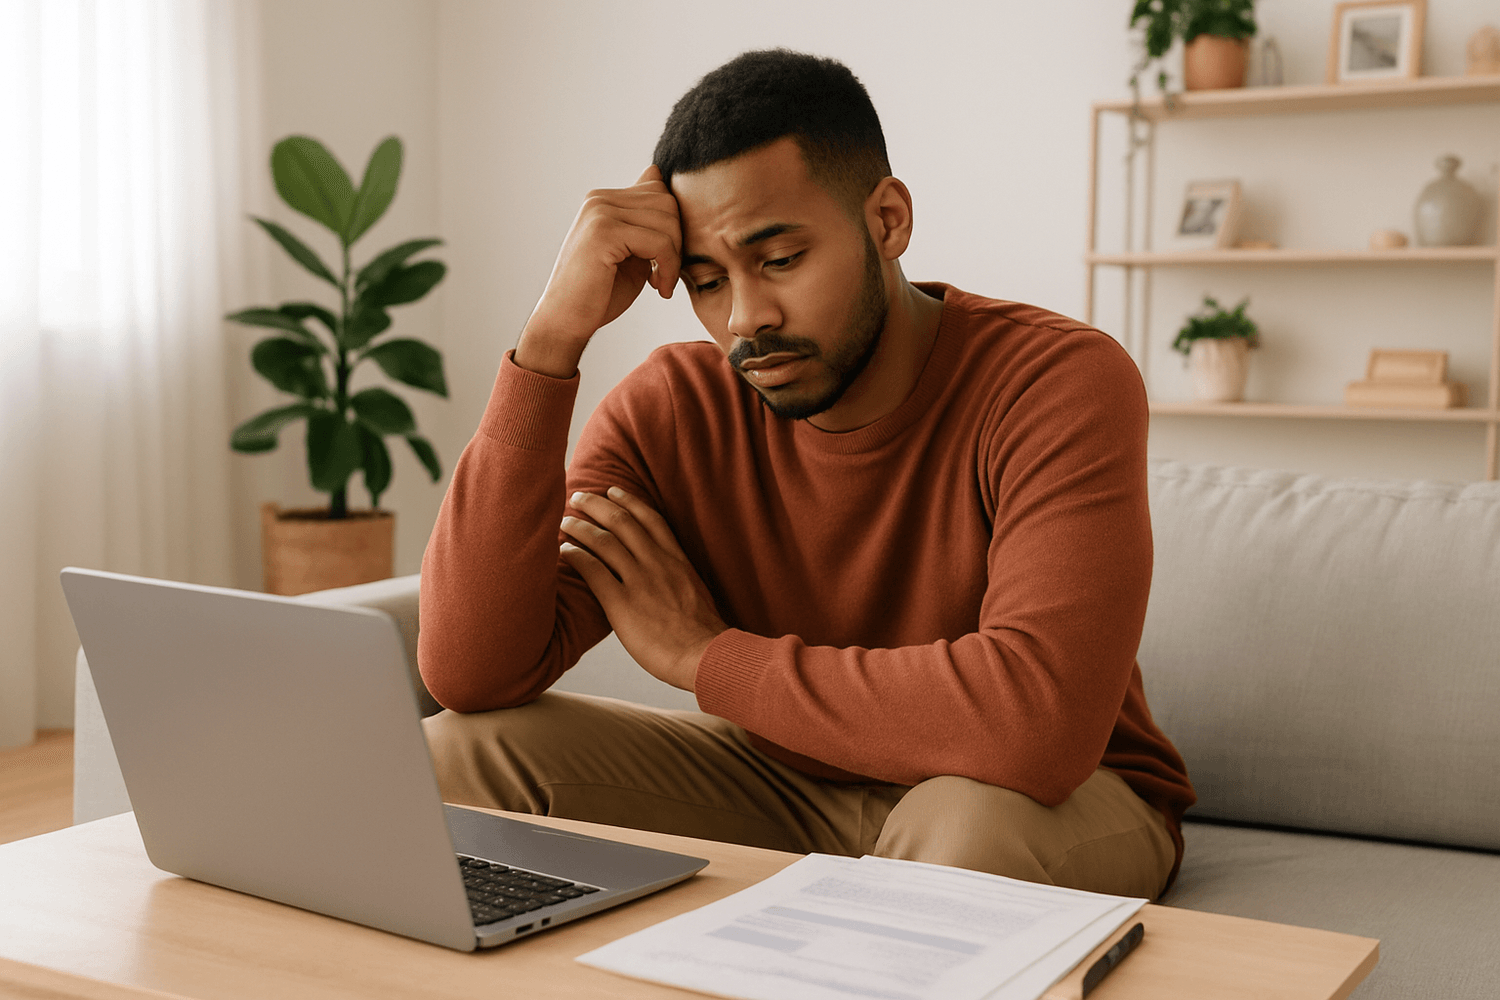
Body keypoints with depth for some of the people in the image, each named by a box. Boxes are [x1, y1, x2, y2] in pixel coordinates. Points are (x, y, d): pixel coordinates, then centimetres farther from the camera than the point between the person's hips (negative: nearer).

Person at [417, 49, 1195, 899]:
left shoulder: (1062, 383, -24)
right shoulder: (675, 408, -12)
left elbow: (1039, 722, -38)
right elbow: (469, 675, -21)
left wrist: (701, 653, -27)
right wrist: (554, 335, -27)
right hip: (786, 785, 4)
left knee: (972, 826, -39)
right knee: (453, 756, -15)